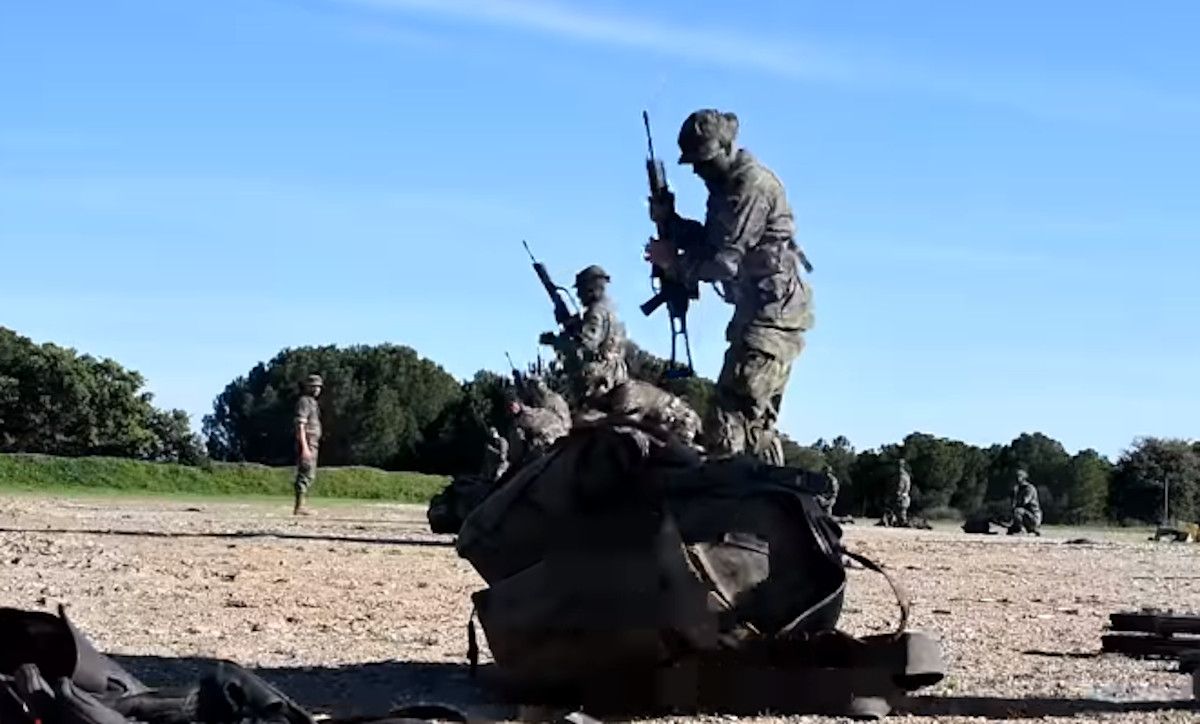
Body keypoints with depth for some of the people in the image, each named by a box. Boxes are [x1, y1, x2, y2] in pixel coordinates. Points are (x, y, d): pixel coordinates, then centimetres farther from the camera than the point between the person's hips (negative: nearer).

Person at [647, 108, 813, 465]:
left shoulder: (752, 185, -15)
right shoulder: (729, 183, 16)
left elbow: (725, 261, -19)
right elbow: (710, 243, 18)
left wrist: (673, 262, -8)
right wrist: (670, 221, 3)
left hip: (774, 312, -11)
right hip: (760, 312, 11)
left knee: (730, 419, -17)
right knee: (757, 422, 16)